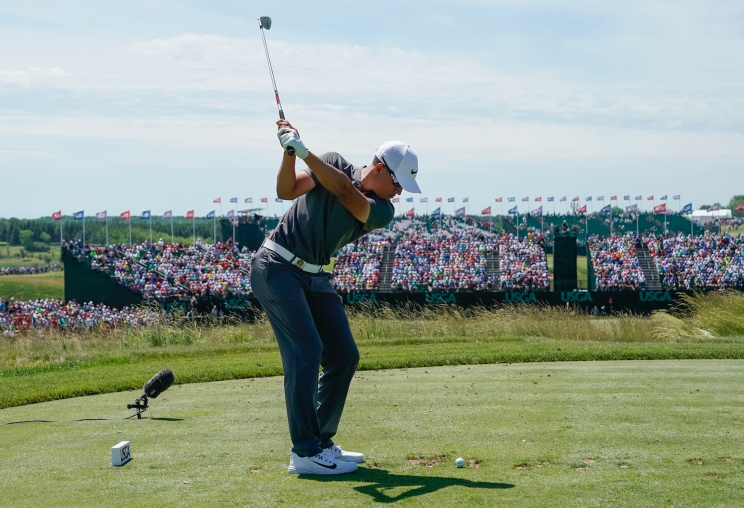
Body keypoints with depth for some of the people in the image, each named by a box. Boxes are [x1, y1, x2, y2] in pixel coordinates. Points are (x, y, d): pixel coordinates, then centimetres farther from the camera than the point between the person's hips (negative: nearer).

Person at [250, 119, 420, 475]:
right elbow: (287, 191, -14)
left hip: (313, 276, 6)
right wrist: (289, 153, -31)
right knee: (306, 350, -17)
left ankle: (320, 441, 15)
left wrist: (303, 151, -34)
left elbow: (346, 192, -24)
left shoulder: (382, 211, -5)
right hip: (277, 267, -6)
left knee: (344, 354, 2)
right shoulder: (334, 164, -6)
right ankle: (304, 453, -17)